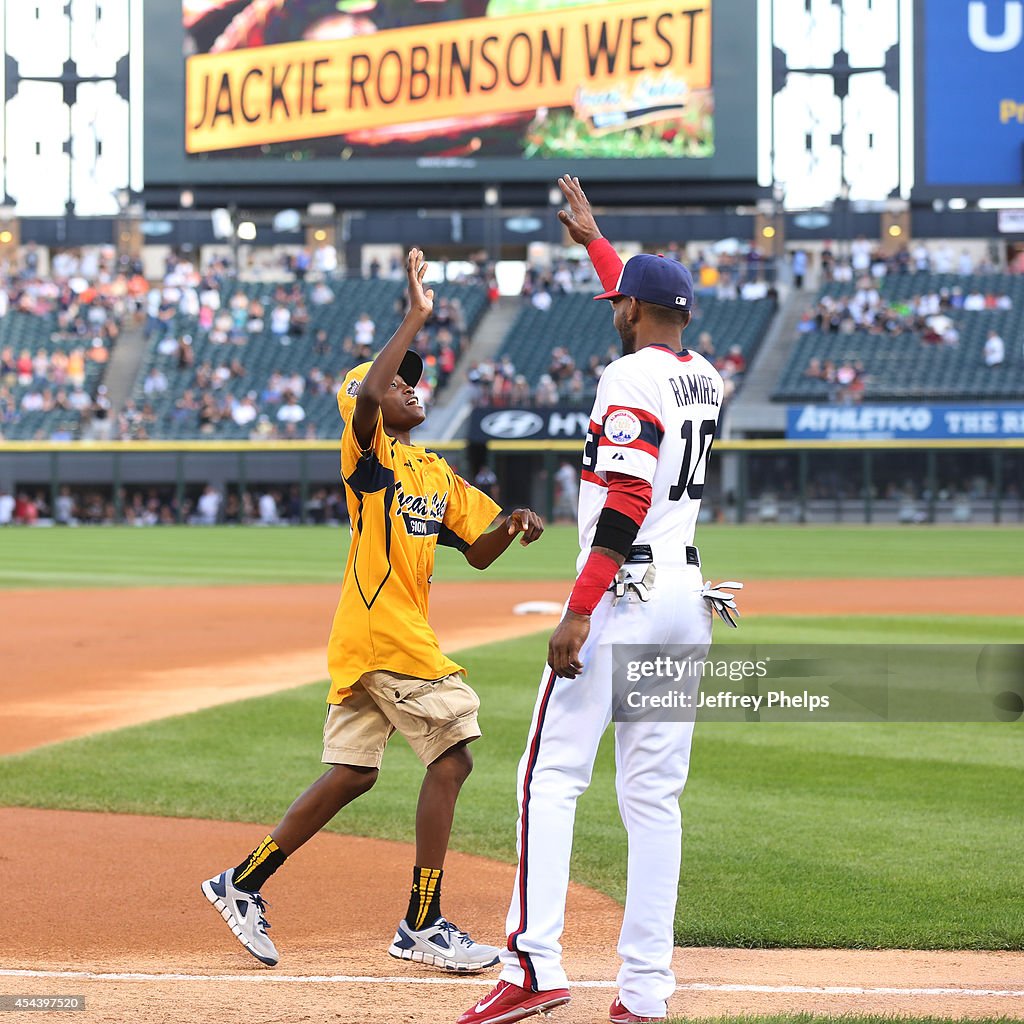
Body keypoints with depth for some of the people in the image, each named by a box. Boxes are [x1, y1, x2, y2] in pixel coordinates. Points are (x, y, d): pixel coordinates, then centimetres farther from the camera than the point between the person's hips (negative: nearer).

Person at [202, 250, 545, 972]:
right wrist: (416, 318, -21)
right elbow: (364, 392, -26)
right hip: (382, 634, -9)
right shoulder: (368, 452, -4)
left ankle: (243, 885, 20)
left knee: (349, 776, 11)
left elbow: (479, 552, 19)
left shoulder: (439, 473, 20)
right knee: (450, 758, -8)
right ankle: (423, 926, -5)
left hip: (369, 640, 9)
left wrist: (513, 523, -2)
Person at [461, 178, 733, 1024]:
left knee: (552, 777, -8)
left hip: (623, 596, -8)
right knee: (654, 795, 6)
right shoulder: (704, 378, 15)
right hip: (687, 599, 8)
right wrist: (594, 239, 49)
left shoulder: (630, 378, -9)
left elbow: (626, 503, -20)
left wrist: (578, 613, -23)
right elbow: (655, 312, 38)